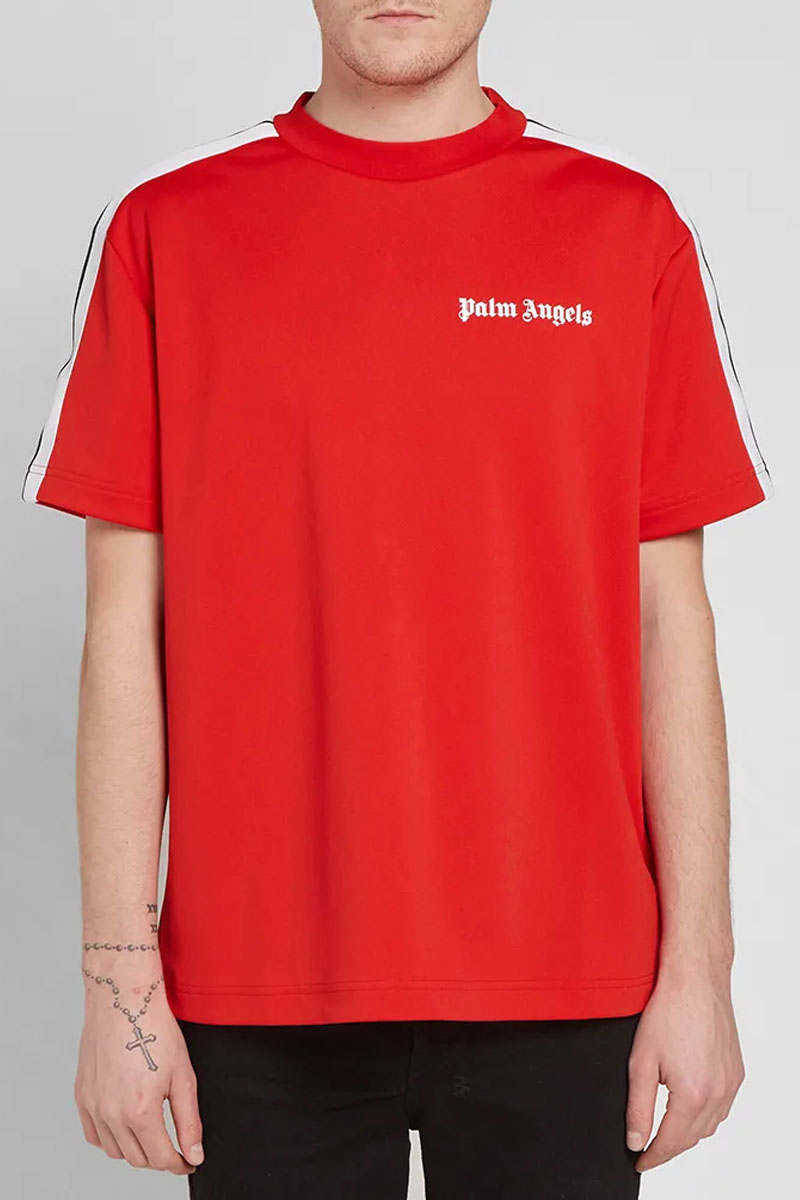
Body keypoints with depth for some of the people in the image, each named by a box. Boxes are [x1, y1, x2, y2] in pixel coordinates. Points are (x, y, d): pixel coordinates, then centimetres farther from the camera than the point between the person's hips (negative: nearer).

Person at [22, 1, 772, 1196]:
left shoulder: (627, 224, 4)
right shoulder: (168, 228, 3)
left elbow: (669, 618, 3)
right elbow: (124, 625, 1)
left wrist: (697, 967, 0)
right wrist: (121, 979, -2)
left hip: (561, 989, 1)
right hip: (259, 990, 0)